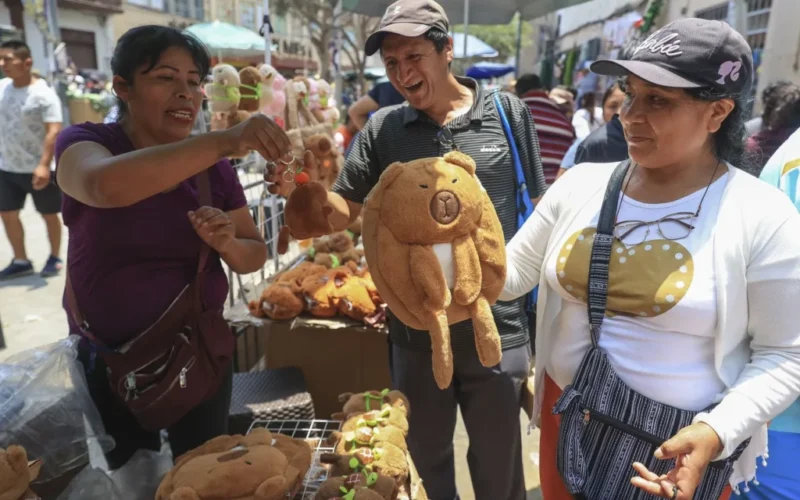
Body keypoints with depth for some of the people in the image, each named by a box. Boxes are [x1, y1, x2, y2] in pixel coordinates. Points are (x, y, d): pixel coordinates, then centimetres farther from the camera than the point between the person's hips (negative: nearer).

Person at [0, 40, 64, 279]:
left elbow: (53, 130, -20)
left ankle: (55, 257, 24)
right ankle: (21, 261, 23)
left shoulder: (43, 93, -14)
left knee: (49, 214, 7)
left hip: (37, 168, -6)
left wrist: (44, 165, -27)